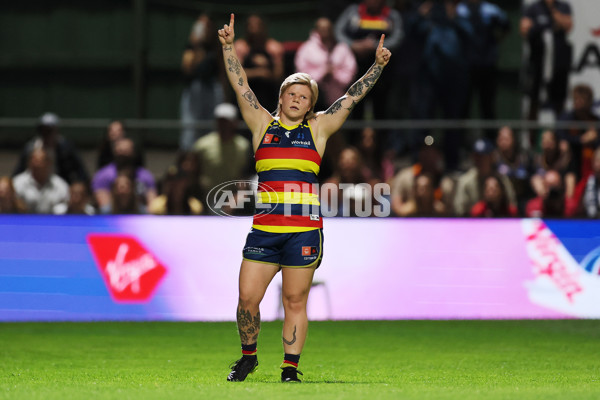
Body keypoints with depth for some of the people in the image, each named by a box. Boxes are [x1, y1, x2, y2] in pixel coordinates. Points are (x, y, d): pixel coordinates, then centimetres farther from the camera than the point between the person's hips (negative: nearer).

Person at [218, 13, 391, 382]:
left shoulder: (318, 128, 11)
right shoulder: (262, 124, 12)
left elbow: (353, 96, 11)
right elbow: (241, 85, 8)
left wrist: (378, 65, 6)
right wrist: (229, 47, 1)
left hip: (304, 230, -1)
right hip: (264, 228, 1)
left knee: (295, 302, 2)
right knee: (248, 298, -1)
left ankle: (290, 368, 10)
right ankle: (248, 356, 20)